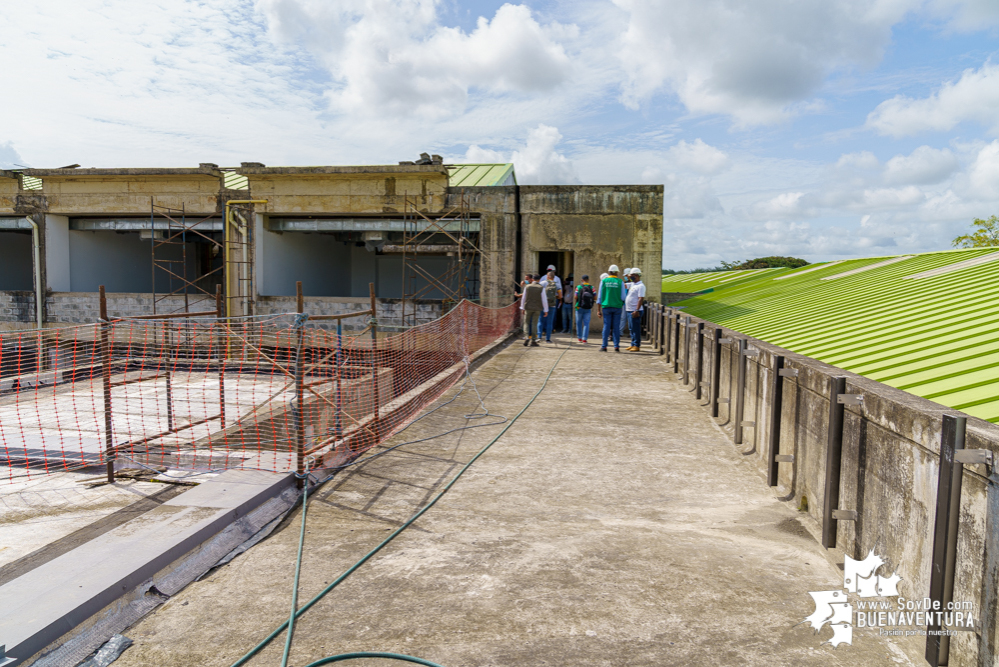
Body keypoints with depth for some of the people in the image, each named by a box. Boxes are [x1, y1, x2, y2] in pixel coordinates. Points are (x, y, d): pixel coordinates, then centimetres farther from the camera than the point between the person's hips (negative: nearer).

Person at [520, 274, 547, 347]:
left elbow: (523, 298, 5)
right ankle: (533, 340, 4)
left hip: (528, 307, 0)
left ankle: (527, 337, -10)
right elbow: (544, 300, -5)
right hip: (537, 308, 0)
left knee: (526, 323, 8)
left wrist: (522, 308, 13)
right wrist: (546, 310, 1)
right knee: (534, 324, 5)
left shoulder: (527, 286, 0)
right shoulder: (541, 288, -4)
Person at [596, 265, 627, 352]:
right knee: (616, 327, 4)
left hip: (606, 307, 1)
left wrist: (598, 310, 8)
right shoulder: (620, 282, -1)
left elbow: (599, 297, 4)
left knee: (606, 326, 3)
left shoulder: (604, 281, 3)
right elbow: (623, 297, -1)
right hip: (617, 306, -1)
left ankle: (604, 346, 3)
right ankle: (616, 346, 5)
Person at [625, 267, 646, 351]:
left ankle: (637, 346, -3)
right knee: (631, 329, 12)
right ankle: (633, 345, 19)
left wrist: (636, 310, -24)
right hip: (629, 310, 9)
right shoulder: (632, 284, 15)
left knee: (636, 329, -6)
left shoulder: (641, 286, -12)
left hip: (635, 311, -9)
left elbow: (641, 299, -19)